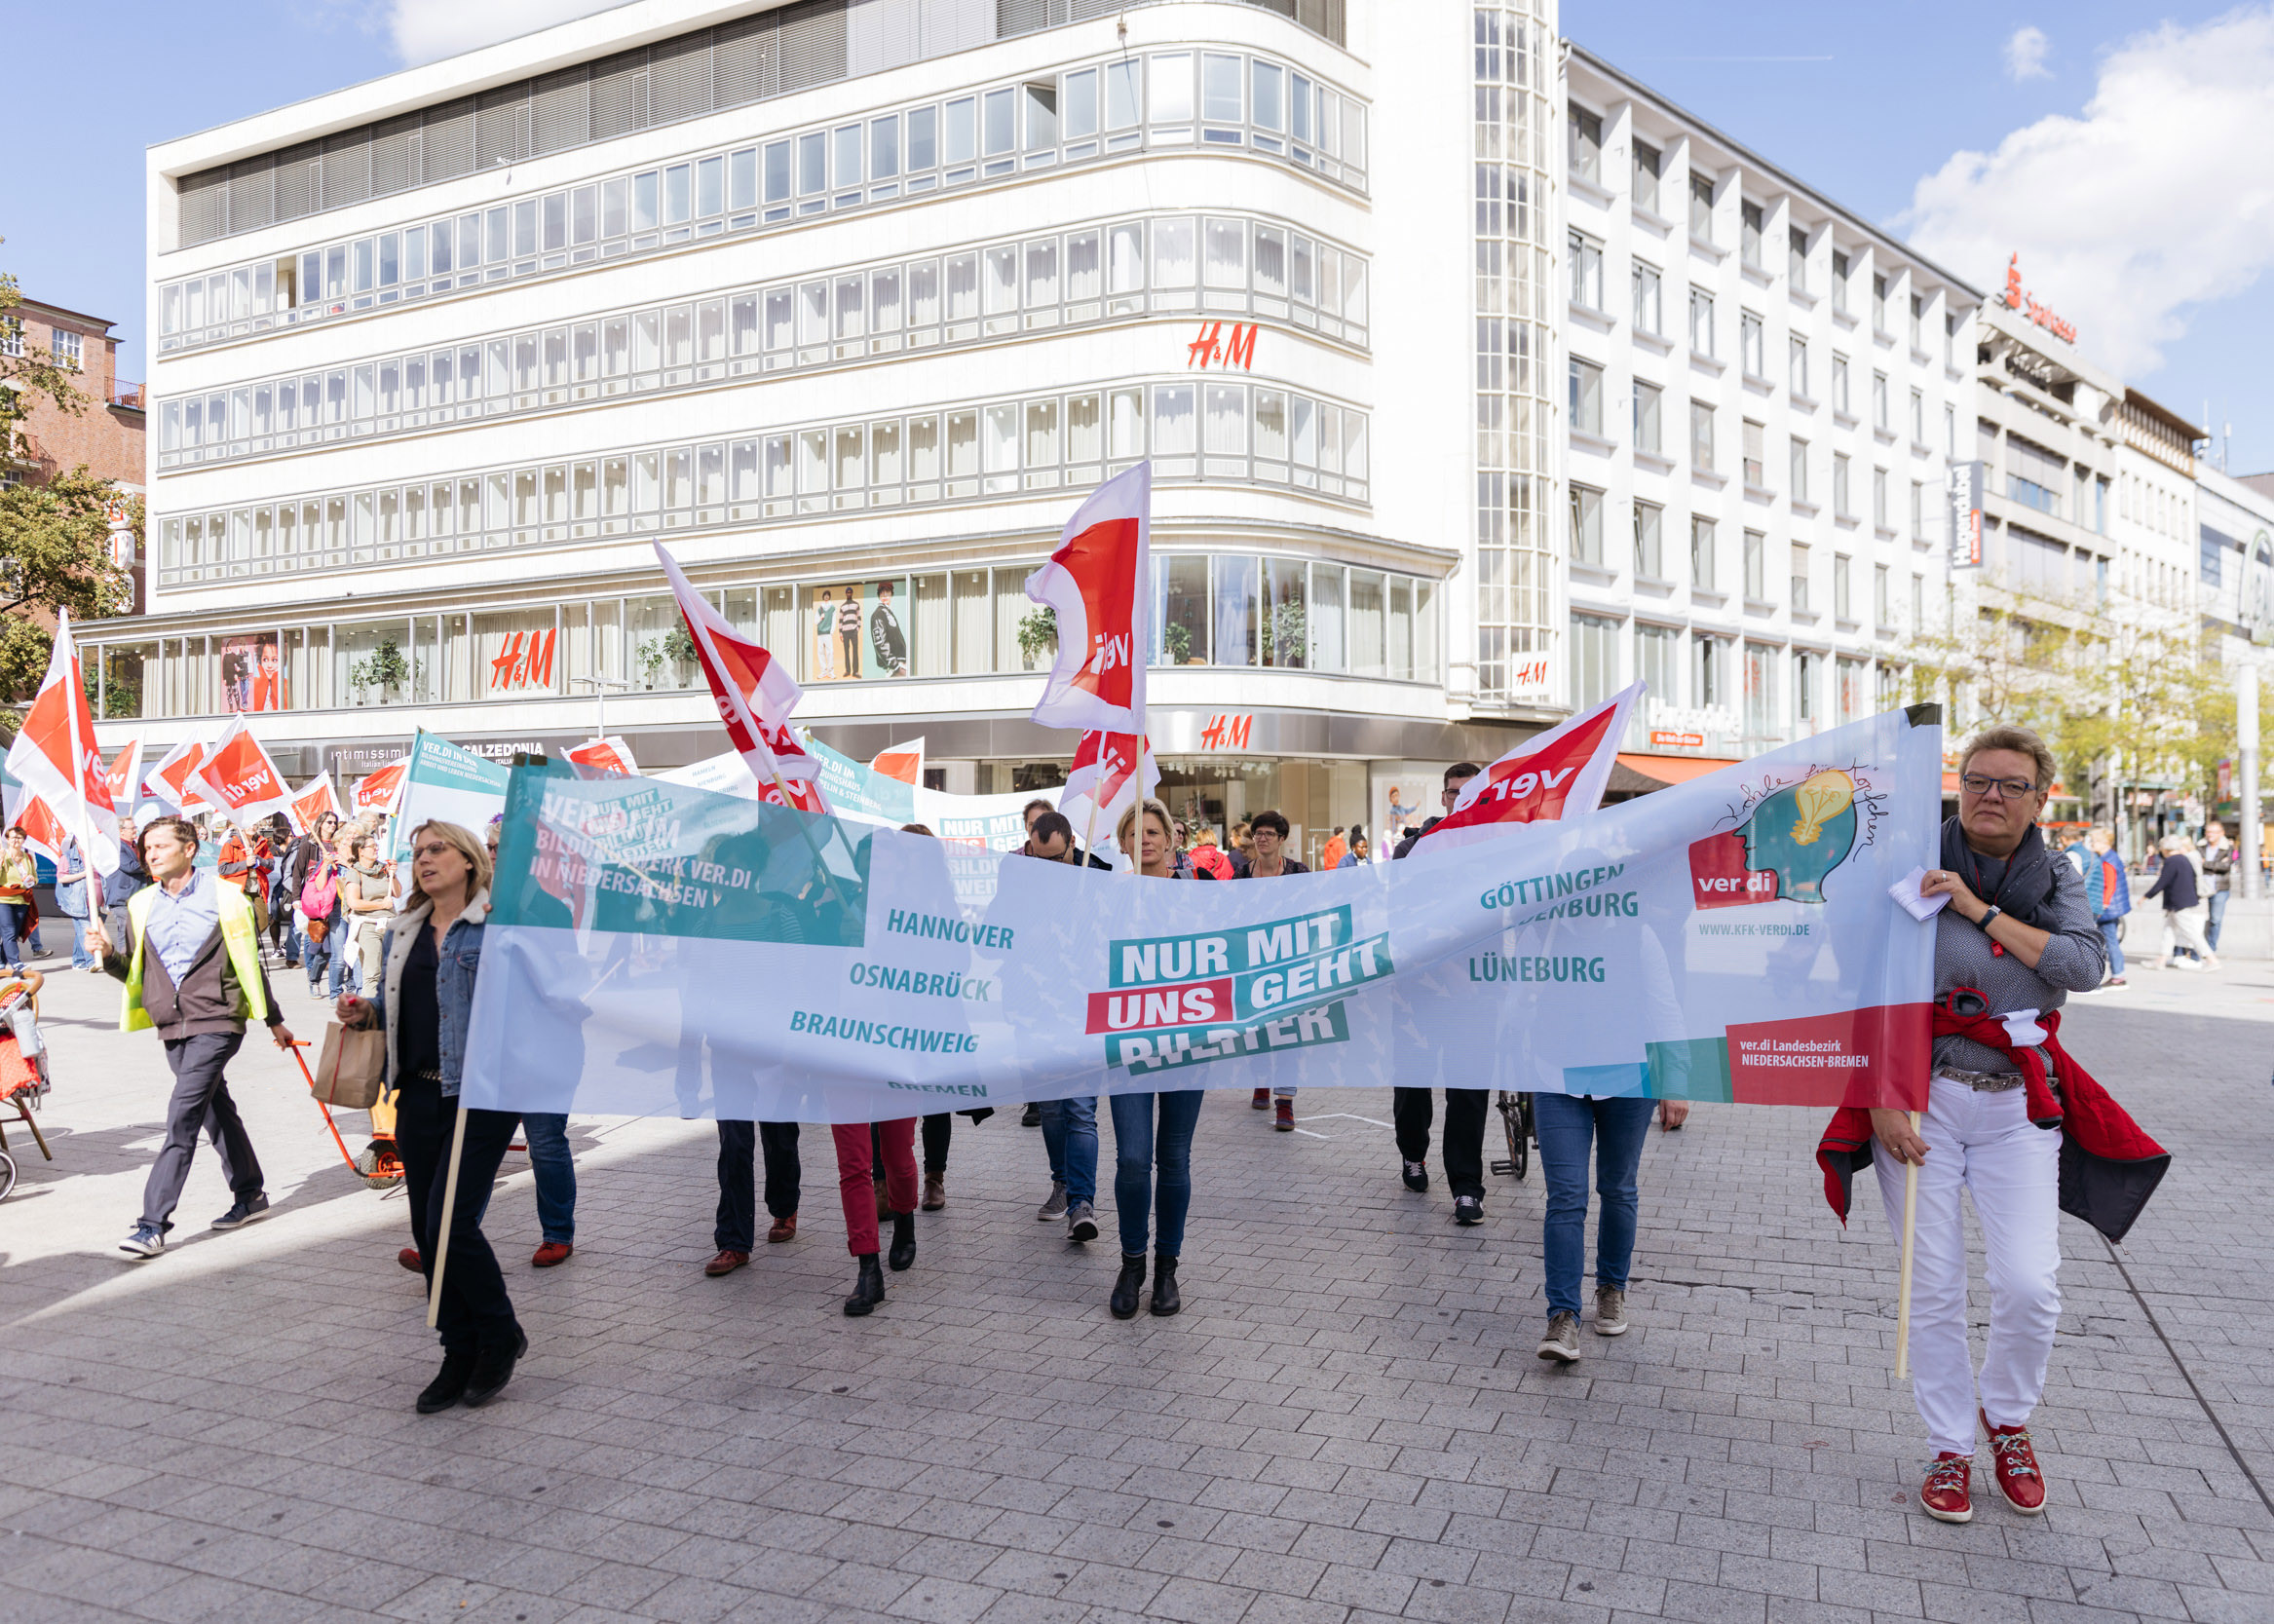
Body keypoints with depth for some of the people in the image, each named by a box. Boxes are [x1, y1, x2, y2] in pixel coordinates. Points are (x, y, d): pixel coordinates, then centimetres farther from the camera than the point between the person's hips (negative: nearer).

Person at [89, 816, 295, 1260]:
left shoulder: (224, 897, -2)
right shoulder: (142, 904, 10)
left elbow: (248, 963, 5)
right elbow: (134, 971, 14)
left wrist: (273, 1020, 10)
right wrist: (109, 952, -8)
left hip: (216, 1023, -5)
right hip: (172, 1025, 6)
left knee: (182, 1116, -12)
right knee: (216, 1110, 15)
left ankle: (154, 1223, -11)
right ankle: (251, 1196, 28)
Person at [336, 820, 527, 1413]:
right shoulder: (402, 933, 15)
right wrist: (365, 1011, 6)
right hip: (419, 1097, 7)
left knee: (451, 1222, -11)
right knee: (427, 1230, 10)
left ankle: (501, 1336, 13)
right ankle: (461, 1356, 23)